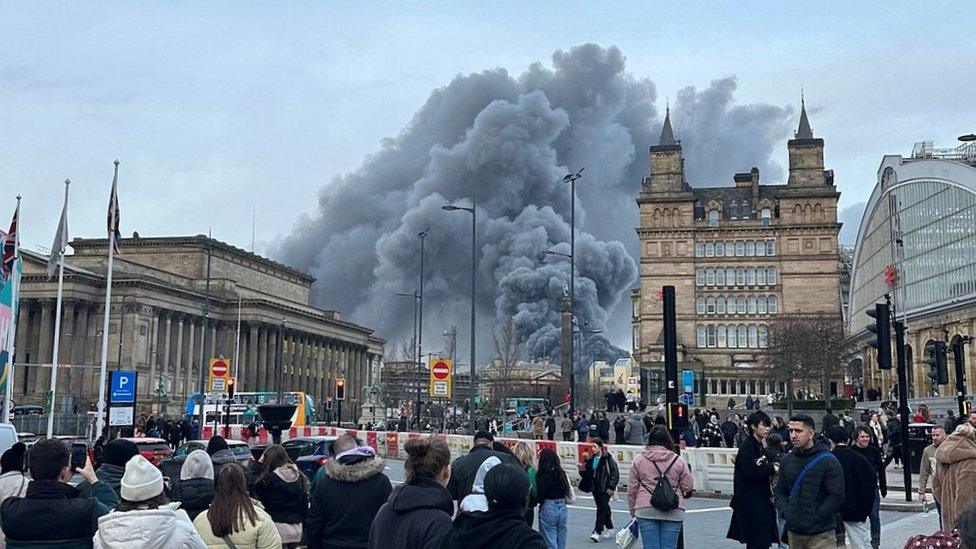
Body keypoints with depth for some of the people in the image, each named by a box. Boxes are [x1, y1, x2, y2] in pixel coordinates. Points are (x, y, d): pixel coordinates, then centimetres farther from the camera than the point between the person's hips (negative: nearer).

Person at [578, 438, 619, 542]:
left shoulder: (608, 458, -10)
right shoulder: (590, 459, 9)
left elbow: (615, 473, -10)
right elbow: (587, 473, 17)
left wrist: (611, 487, -14)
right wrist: (583, 470, -5)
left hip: (605, 489, -6)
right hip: (595, 488, 7)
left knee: (602, 509, -9)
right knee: (604, 509, 15)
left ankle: (597, 532, -10)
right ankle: (610, 529, 30)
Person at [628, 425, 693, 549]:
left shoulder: (639, 459, 4)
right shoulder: (678, 460, 3)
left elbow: (632, 489, 4)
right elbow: (688, 488, 4)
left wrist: (633, 511, 15)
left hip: (645, 510, 0)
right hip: (673, 512, 0)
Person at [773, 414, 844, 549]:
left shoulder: (828, 461, -8)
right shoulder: (787, 460, 8)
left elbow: (837, 496, -12)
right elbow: (779, 491, 17)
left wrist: (815, 517, -14)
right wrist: (785, 511, 0)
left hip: (820, 534, -5)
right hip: (794, 533, 5)